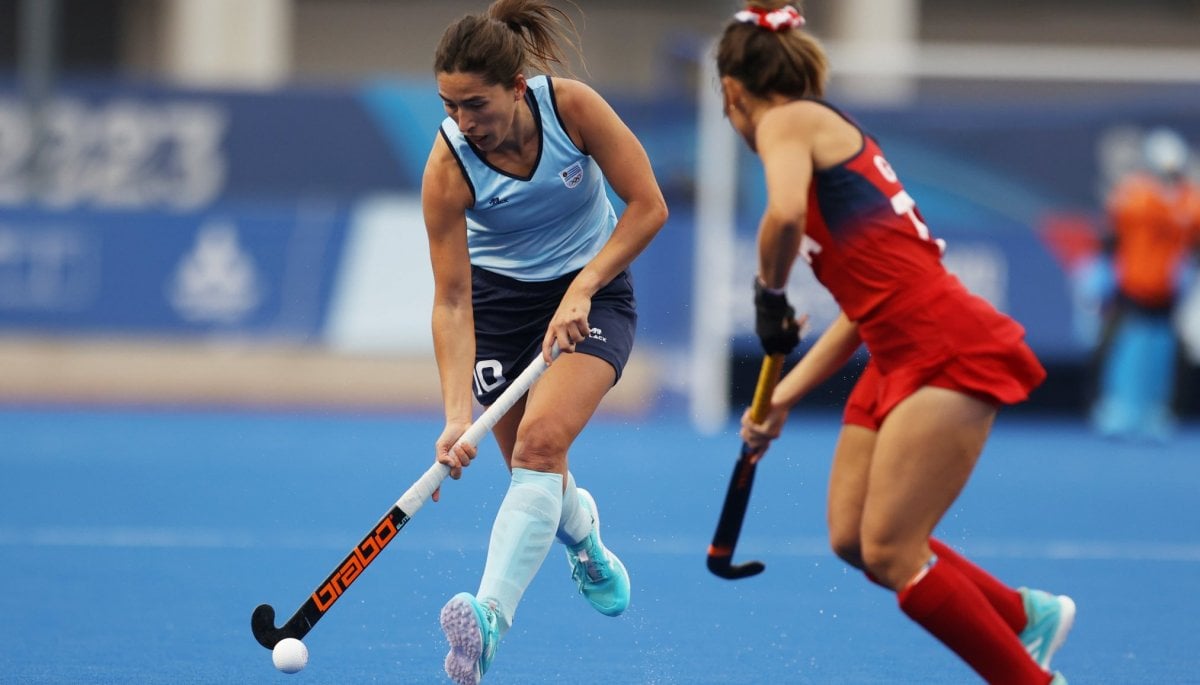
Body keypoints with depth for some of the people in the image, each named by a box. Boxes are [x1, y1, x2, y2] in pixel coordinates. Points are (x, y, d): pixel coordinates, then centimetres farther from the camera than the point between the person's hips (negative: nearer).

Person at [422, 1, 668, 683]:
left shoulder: (571, 104, -23)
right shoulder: (448, 167, -23)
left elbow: (649, 206, -16)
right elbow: (452, 301, -21)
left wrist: (582, 288, -24)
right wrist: (458, 414, -30)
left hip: (592, 289, -2)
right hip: (501, 299, 2)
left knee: (540, 440, -24)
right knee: (538, 474, 3)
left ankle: (491, 617, -38)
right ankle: (582, 533, 42)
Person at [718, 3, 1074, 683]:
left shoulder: (787, 121, -4)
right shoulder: (834, 134, 23)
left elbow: (786, 214, -28)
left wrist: (770, 296, -9)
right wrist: (783, 396, 22)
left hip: (948, 352, -9)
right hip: (902, 357, 9)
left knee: (889, 553, -7)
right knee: (852, 539, 12)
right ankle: (1027, 614, 24)